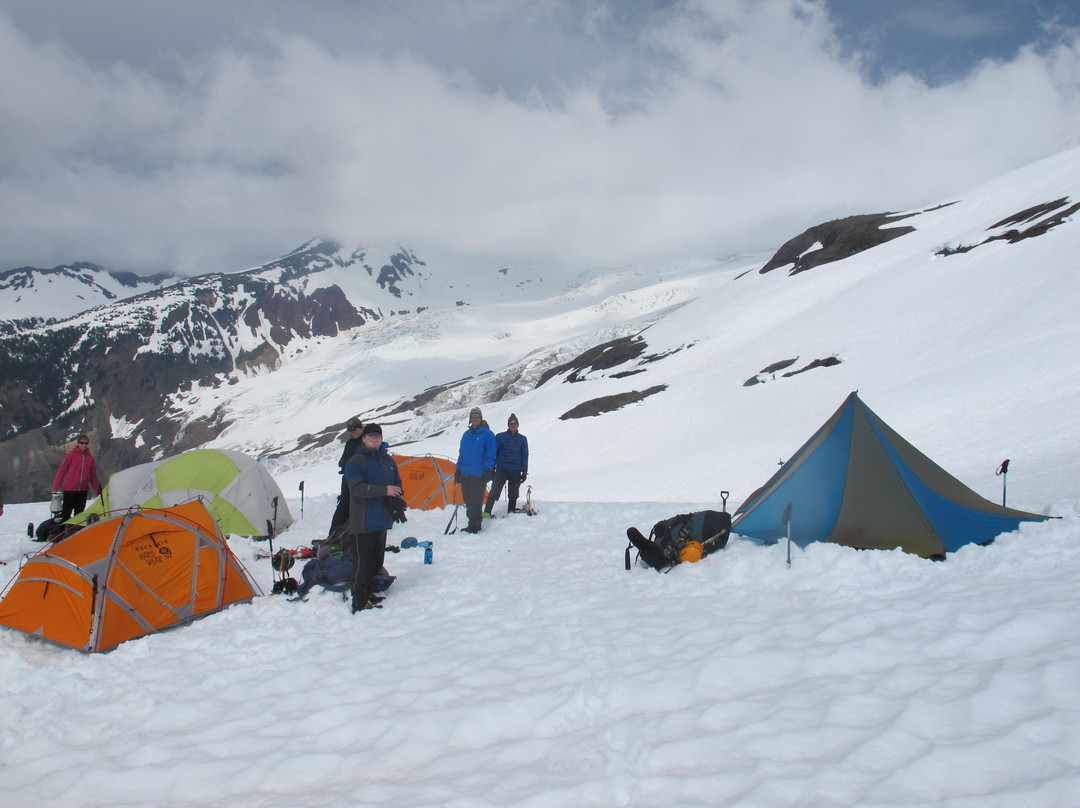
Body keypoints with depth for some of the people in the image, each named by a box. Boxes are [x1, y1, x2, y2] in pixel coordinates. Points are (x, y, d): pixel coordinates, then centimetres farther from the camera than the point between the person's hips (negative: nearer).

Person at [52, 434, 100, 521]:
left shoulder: (90, 457, 6)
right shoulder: (71, 455, -4)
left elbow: (93, 475, 14)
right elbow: (61, 471, -4)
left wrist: (97, 490, 14)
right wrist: (55, 488, -8)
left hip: (83, 490, 4)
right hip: (70, 489, -3)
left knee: (79, 513, 9)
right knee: (66, 513, 0)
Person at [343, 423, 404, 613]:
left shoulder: (387, 460, 15)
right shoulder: (355, 462, -8)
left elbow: (397, 483, 24)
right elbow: (357, 488, -20)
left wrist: (396, 496, 1)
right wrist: (384, 491, -27)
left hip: (382, 520, 7)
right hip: (363, 523, -7)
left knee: (376, 561, 13)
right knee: (364, 563, -8)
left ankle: (367, 593, 26)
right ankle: (359, 602, -1)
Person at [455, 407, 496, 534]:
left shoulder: (487, 434, -3)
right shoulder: (467, 434, 15)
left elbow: (491, 454, -6)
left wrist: (488, 469, -14)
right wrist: (458, 470, 15)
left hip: (479, 475, -6)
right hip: (465, 474, 7)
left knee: (476, 501, -7)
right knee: (468, 501, 10)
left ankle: (474, 526, -2)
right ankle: (473, 523, 20)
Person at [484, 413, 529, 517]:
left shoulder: (522, 439, 8)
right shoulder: (500, 437, 2)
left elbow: (525, 455, 11)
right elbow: (494, 453, 4)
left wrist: (525, 470, 3)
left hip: (516, 472, 2)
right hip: (501, 470, -2)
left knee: (513, 495, 7)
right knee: (494, 493, -9)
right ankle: (486, 513, -5)